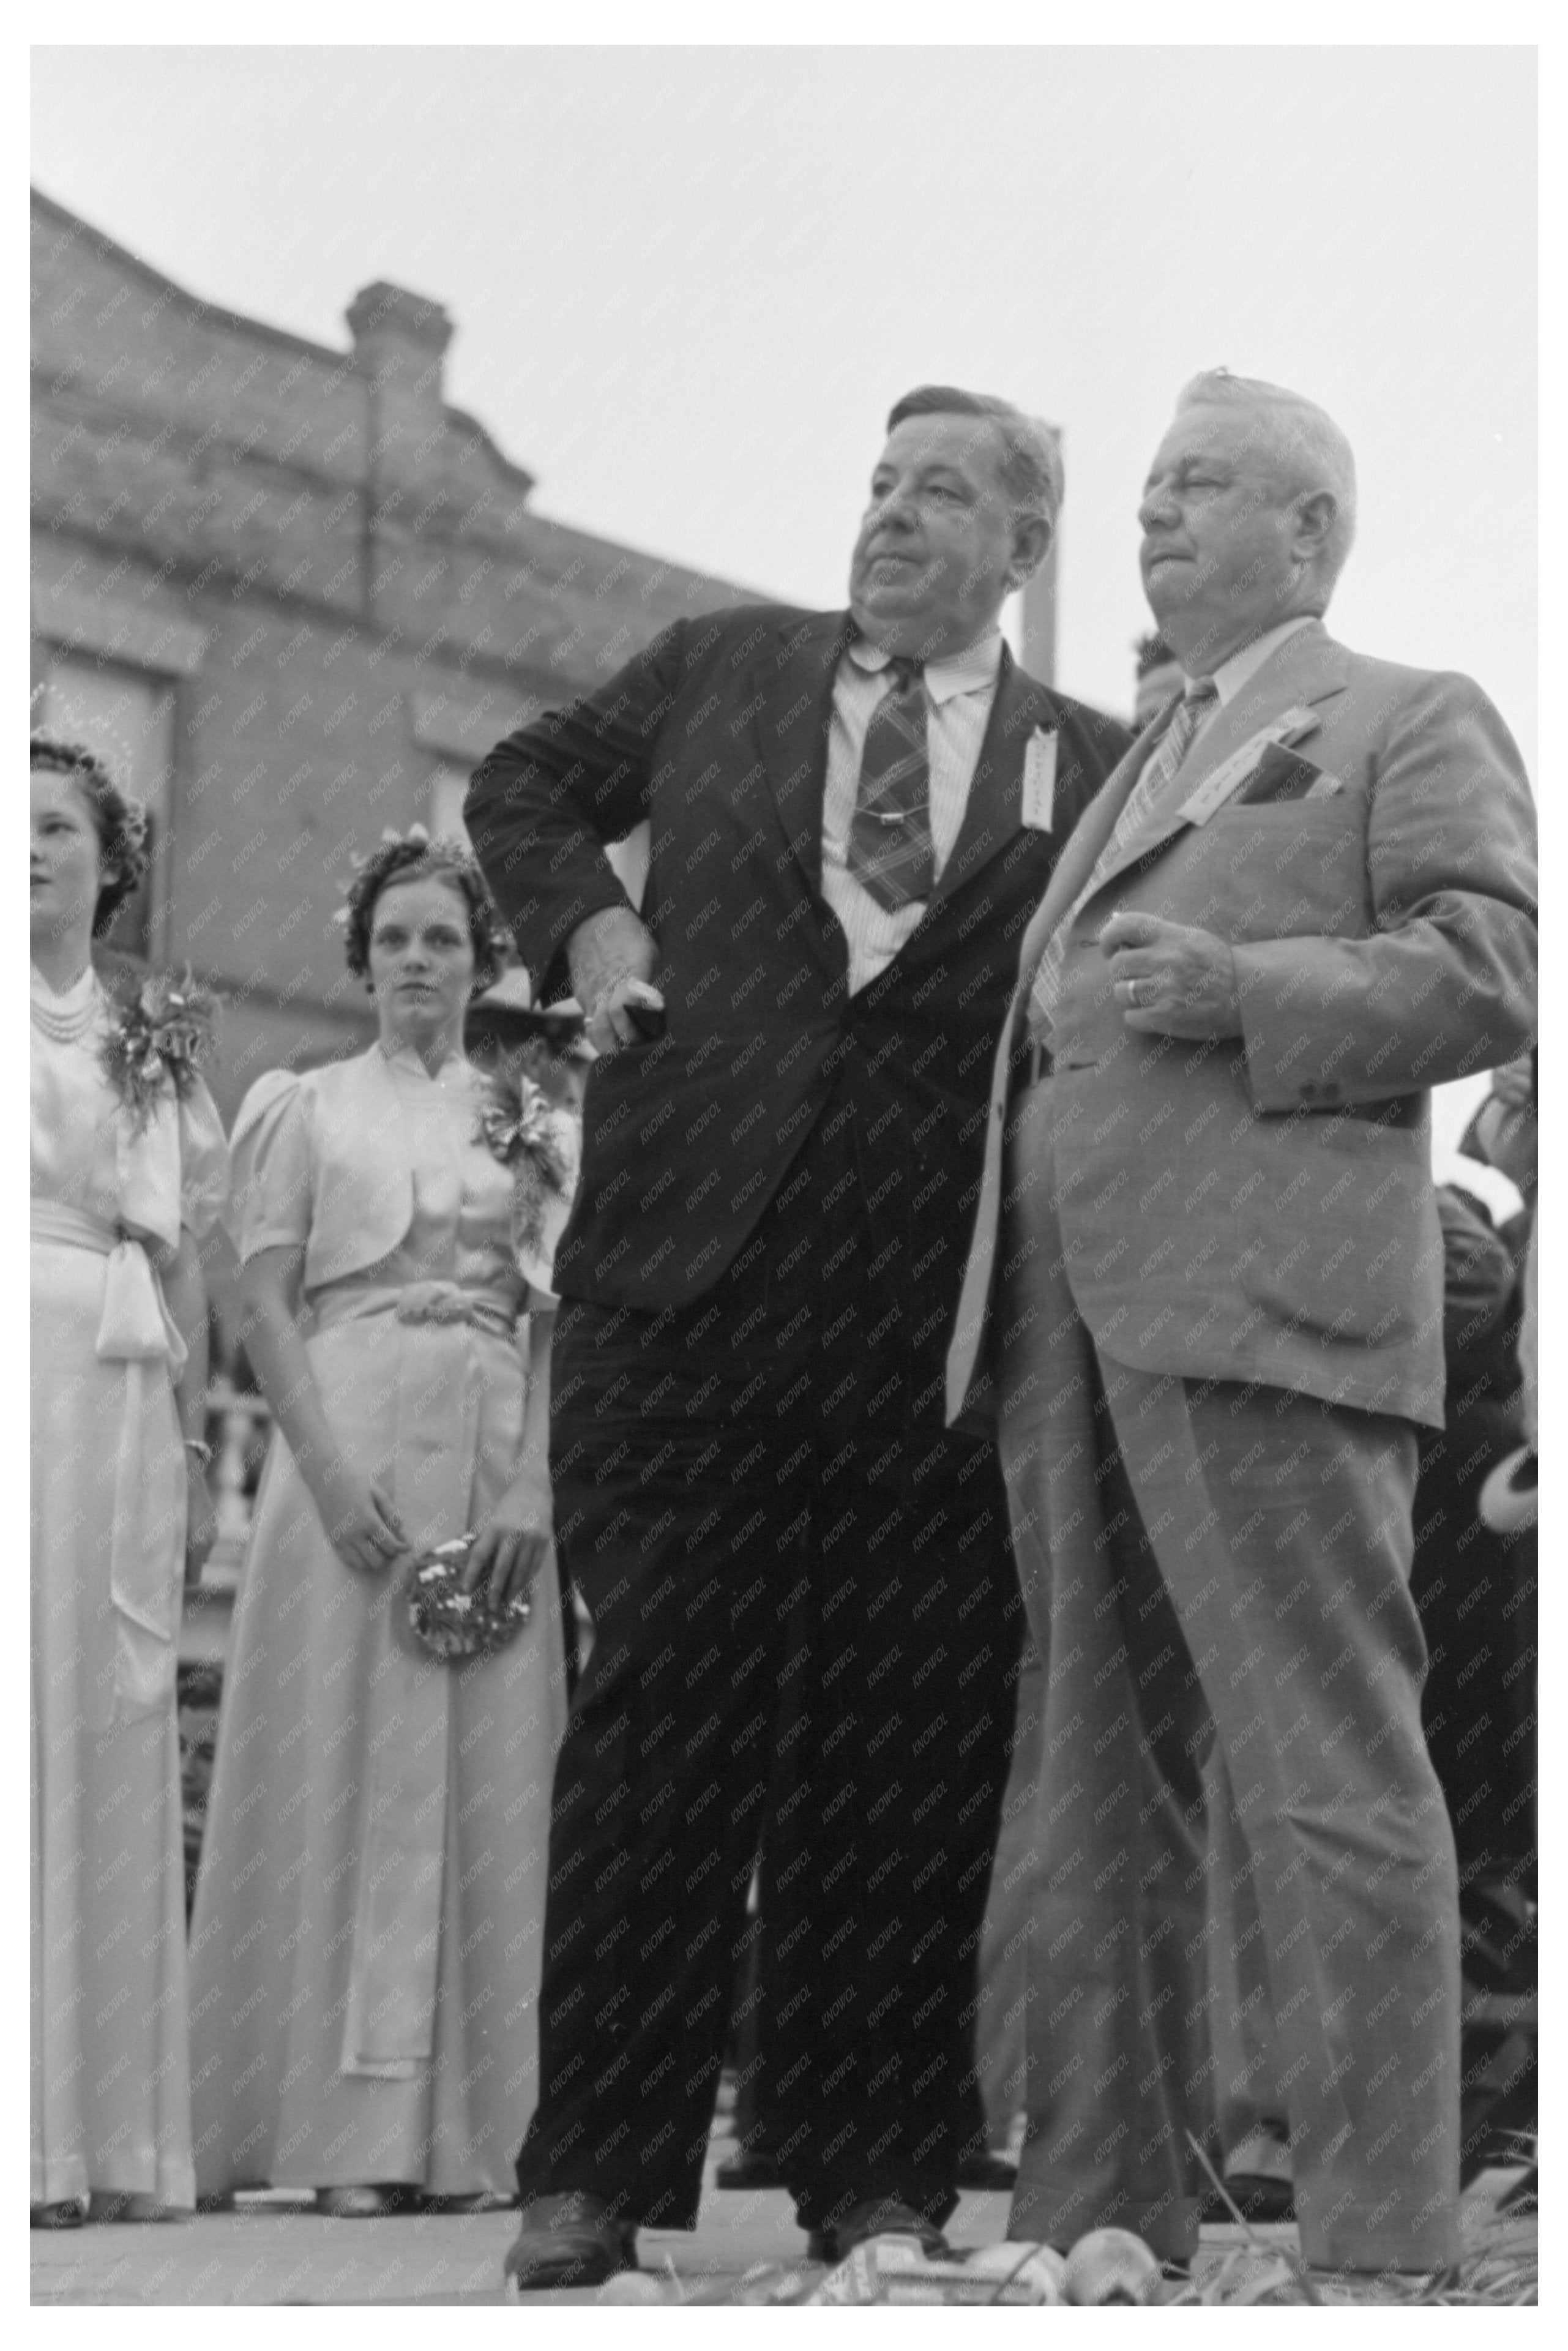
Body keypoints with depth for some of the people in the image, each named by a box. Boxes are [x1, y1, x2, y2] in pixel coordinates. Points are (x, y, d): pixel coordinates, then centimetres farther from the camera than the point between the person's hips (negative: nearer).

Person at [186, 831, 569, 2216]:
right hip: (347, 1438, -1)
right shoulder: (307, 1107, 10)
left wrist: (535, 1490, -7)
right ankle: (350, 2132, -4)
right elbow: (268, 1306, 2)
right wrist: (329, 1474, -12)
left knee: (486, 1781, -2)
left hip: (498, 1459, 2)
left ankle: (472, 2128, 1)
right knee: (346, 1765, -5)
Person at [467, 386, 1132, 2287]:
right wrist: (583, 923, 8)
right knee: (663, 1705, -1)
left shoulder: (1089, 767, 9)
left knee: (901, 1740, 2)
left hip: (930, 1317, 0)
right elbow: (523, 786, 26)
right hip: (686, 1273, 0)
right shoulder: (721, 667, 13)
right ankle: (597, 2175, 5)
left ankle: (876, 2178, 11)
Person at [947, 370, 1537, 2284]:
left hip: (1260, 1300, -8)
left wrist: (1240, 992, -15)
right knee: (1107, 1783, 8)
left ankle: (1381, 2246, -11)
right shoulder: (1129, 767, 30)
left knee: (1324, 1780, -11)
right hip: (1065, 1321, 8)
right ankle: (1098, 2219, 13)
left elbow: (1494, 968, -5)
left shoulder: (1413, 723, 8)